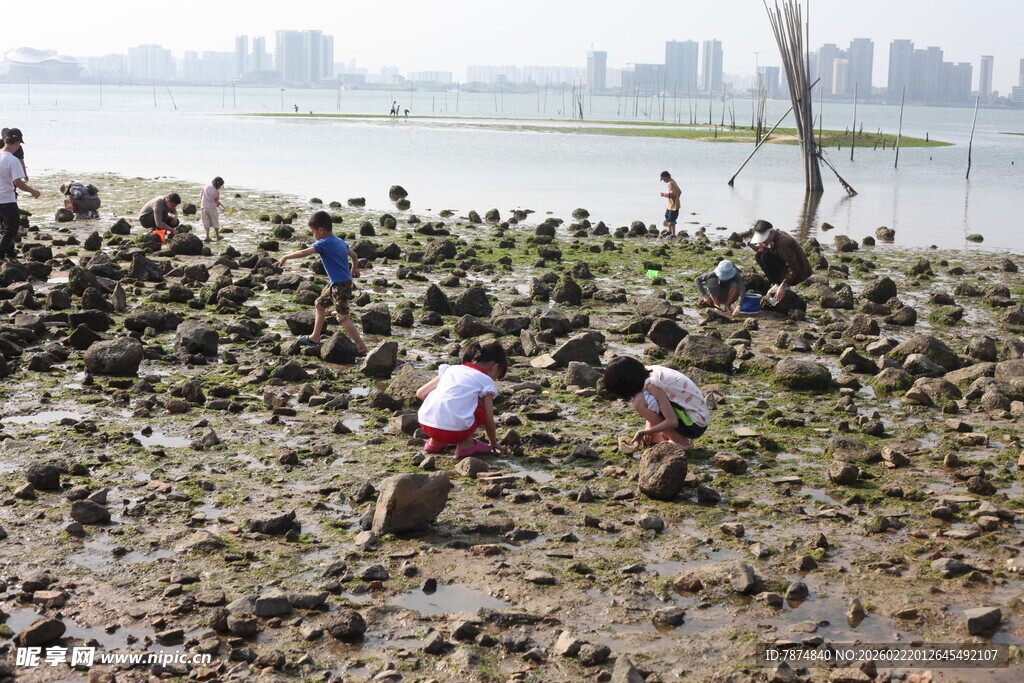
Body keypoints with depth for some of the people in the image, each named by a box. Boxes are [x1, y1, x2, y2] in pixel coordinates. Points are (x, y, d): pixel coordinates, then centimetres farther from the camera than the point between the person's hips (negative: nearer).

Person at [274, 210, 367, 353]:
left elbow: (304, 252, -24)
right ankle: (315, 337, 34)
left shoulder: (324, 243, -15)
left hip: (340, 285, -10)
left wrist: (285, 257, -17)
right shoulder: (339, 241, 11)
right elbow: (354, 255, 22)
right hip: (336, 284, 10)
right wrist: (354, 269, 40)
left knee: (343, 317, -9)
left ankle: (361, 347, -11)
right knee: (320, 304, 23)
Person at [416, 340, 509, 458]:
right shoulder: (486, 381, 10)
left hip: (426, 425, 5)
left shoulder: (451, 369, 22)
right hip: (455, 431, -5)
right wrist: (494, 443, 28)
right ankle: (465, 444, 10)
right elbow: (488, 420, 11)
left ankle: (435, 442, 29)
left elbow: (420, 393, 19)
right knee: (483, 401, 17)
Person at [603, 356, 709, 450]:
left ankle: (679, 440, -11)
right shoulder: (650, 371, 2)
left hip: (695, 425, -9)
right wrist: (648, 428, -1)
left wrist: (643, 432, -16)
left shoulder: (652, 384, -23)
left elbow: (672, 422, -26)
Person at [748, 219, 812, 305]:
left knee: (765, 257, -24)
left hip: (797, 273, -10)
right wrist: (763, 248, -8)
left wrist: (783, 286, -36)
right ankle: (777, 284, 4)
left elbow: (794, 268, -29)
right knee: (759, 256, 7)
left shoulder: (782, 242, -26)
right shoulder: (778, 235, 2)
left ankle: (779, 285, -12)